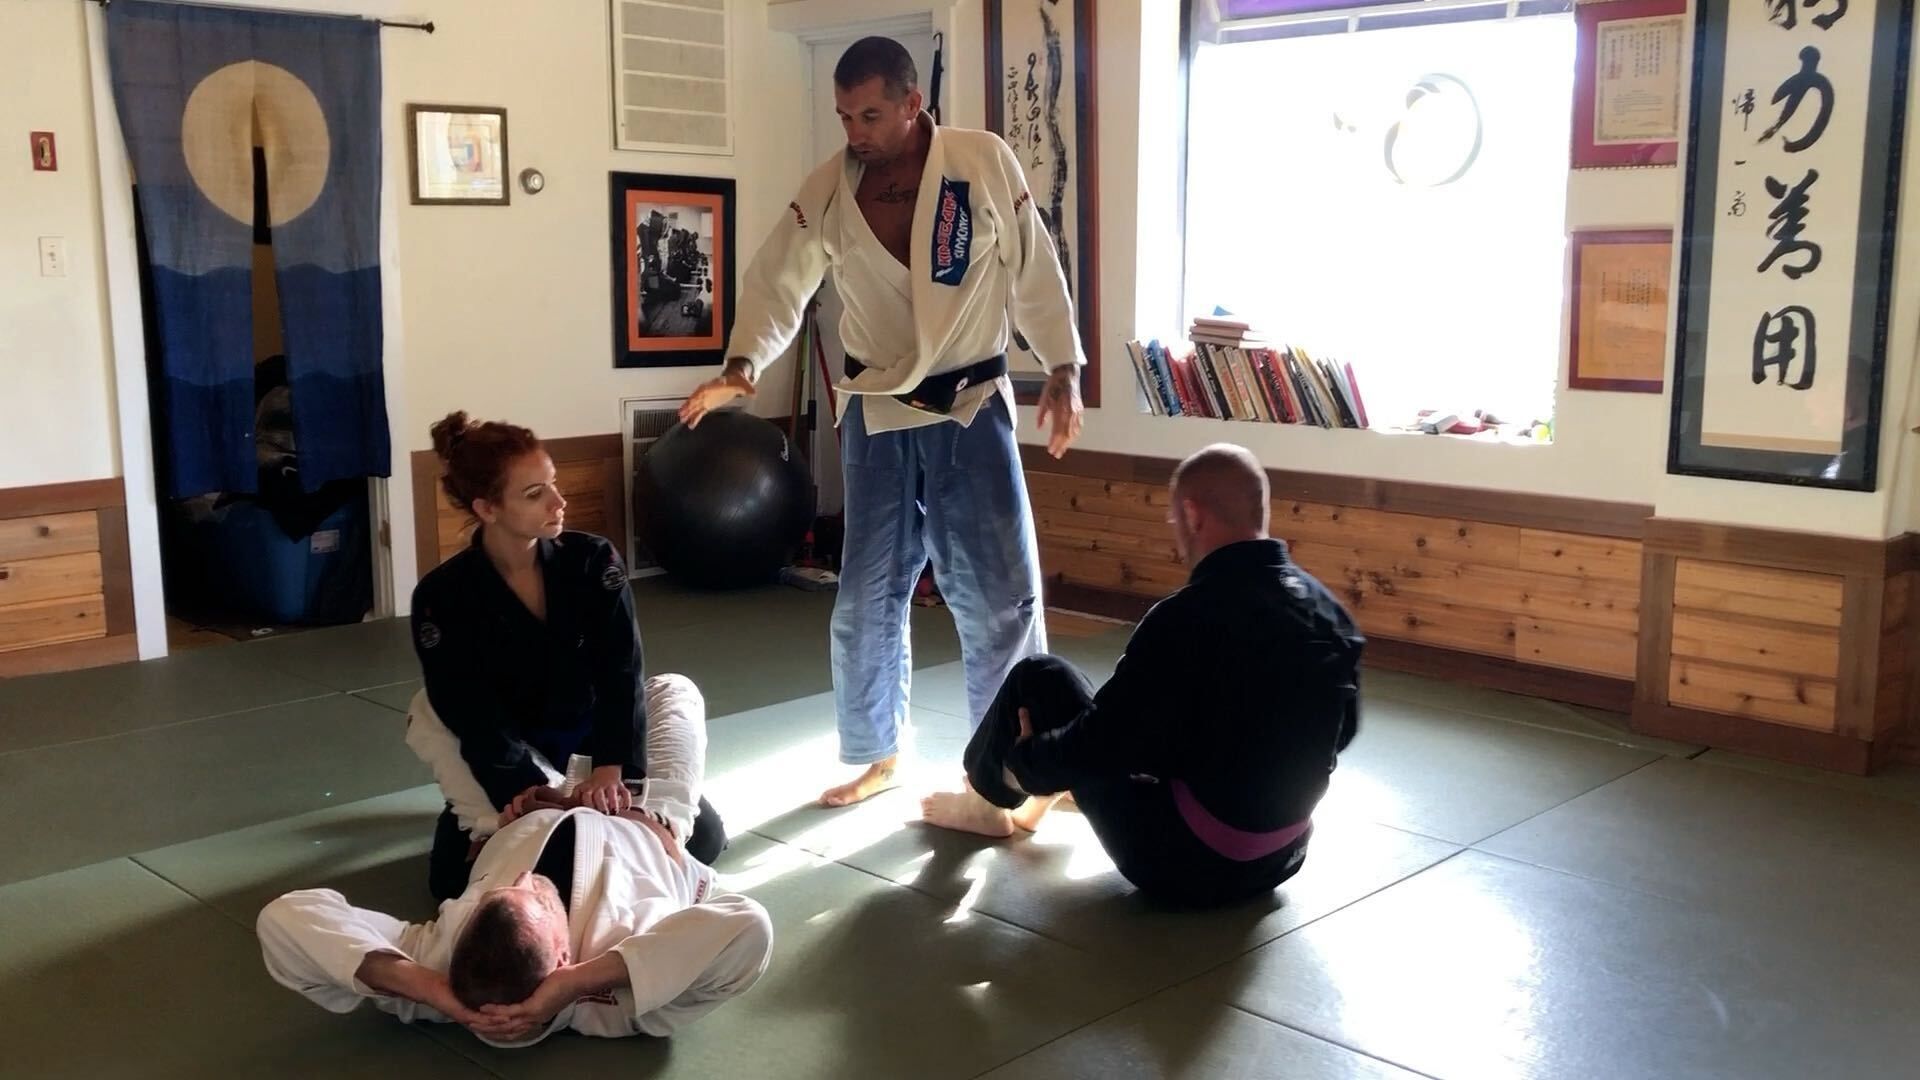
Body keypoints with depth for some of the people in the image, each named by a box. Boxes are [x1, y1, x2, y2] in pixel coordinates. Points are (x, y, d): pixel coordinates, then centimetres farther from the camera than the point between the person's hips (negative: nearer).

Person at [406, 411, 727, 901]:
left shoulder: (593, 560, -15)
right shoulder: (442, 597, -20)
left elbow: (621, 672, -22)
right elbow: (476, 718, -23)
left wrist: (612, 768, -38)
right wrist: (536, 792, -38)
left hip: (589, 731, 2)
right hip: (502, 755, -1)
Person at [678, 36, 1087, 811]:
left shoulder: (985, 162, -9)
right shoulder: (828, 189, -4)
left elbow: (1034, 269, -3)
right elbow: (778, 284, -3)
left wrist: (1063, 369, -5)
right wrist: (742, 367, -19)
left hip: (972, 407, -2)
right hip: (878, 415, 2)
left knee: (1001, 593, 2)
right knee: (868, 598, 9)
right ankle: (879, 754, 28)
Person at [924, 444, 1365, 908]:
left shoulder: (1189, 618, -25)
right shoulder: (1330, 612, -4)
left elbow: (1100, 746, -18)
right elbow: (1342, 730, 12)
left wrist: (1025, 755, 3)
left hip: (1183, 860, -7)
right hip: (1284, 856, 7)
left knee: (1039, 680, 6)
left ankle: (988, 799, 35)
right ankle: (1031, 806, 50)